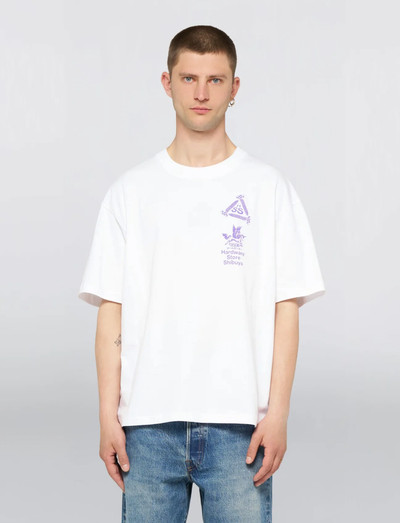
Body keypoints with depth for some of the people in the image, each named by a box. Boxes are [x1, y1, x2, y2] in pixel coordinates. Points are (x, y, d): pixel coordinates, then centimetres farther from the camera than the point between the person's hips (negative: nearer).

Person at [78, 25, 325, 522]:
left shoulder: (268, 188, 4)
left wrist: (277, 413, -6)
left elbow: (286, 309, 1)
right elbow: (111, 311, 5)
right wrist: (108, 415, -1)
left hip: (239, 424, -1)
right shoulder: (131, 191, 7)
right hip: (149, 422, 1)